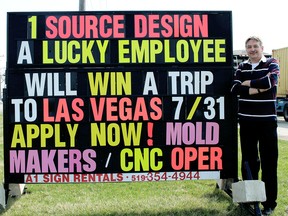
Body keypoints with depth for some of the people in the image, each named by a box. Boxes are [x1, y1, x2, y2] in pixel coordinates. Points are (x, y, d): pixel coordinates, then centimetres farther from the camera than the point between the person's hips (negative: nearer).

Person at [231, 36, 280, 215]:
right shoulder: (242, 68, 12)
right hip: (246, 120, 3)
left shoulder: (272, 64, 3)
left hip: (267, 120, -3)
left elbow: (271, 81, -18)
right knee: (249, 160, 9)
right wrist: (257, 89, -13)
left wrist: (248, 83, -7)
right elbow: (235, 89, -3)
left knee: (268, 162, -2)